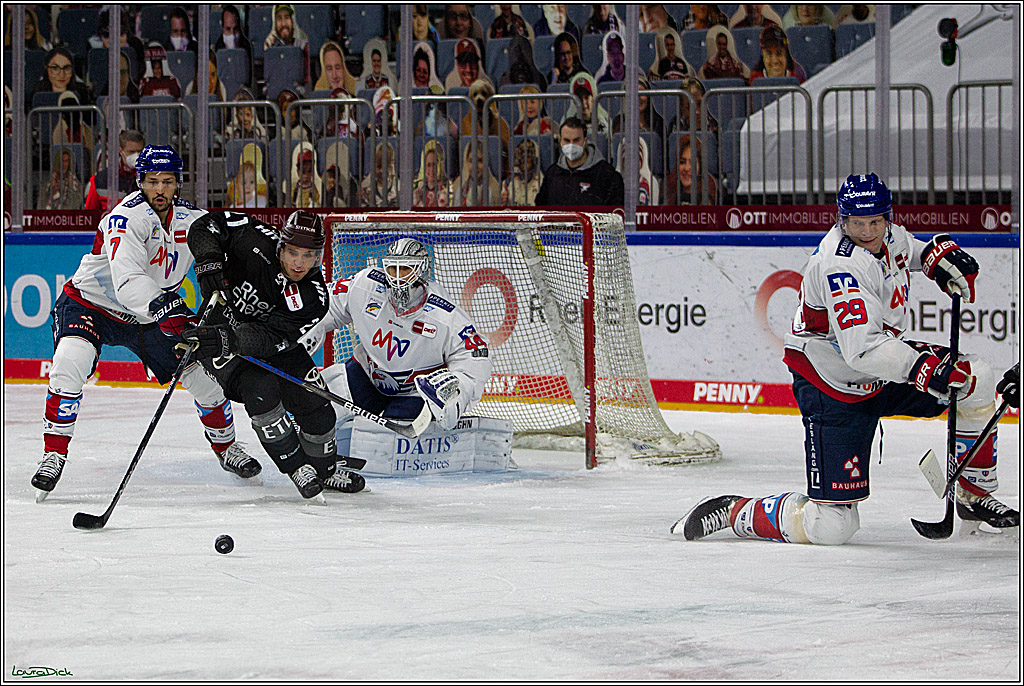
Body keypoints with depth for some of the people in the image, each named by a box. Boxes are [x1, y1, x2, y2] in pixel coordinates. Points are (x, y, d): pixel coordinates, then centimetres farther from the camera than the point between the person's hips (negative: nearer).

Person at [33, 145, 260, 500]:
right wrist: (167, 309, -55)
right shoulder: (128, 216, -28)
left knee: (207, 374, -1)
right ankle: (54, 454, -20)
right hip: (89, 304, -5)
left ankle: (226, 447, 24)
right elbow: (126, 278, -41)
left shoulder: (191, 218, -8)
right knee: (69, 364, -31)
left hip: (151, 315, 5)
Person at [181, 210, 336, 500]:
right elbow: (204, 225, -17)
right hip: (218, 327, -2)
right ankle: (296, 466, -13)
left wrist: (230, 339, -54)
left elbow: (269, 338, -36)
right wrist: (209, 262, -36)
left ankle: (325, 469, 21)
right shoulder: (255, 242, -27)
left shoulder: (313, 297, -25)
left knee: (313, 400, -7)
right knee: (260, 388, -27)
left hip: (275, 345, 2)